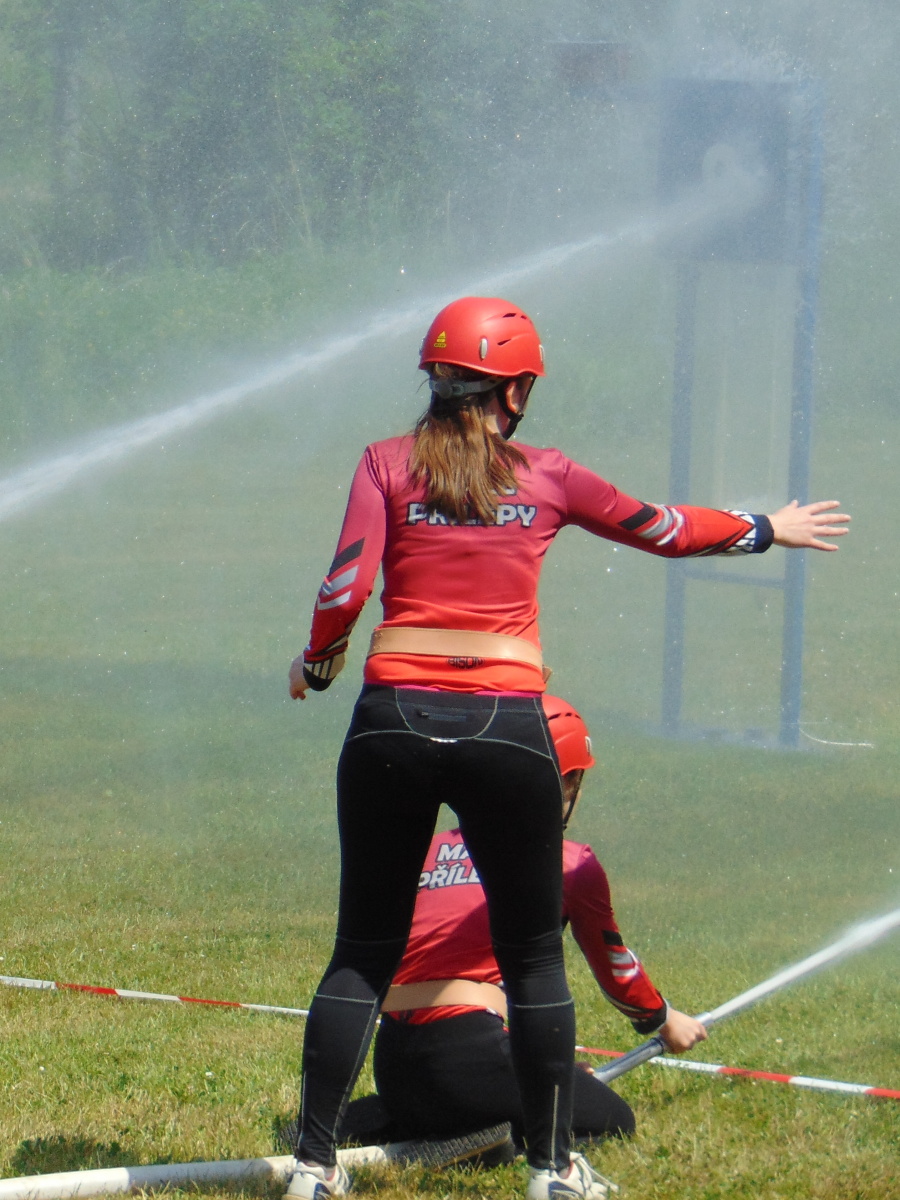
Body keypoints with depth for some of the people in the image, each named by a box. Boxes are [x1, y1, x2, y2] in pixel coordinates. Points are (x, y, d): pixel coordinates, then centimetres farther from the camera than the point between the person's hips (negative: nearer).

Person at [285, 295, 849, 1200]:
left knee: (363, 952, 8)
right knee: (533, 956, 11)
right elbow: (663, 529, 19)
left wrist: (315, 666, 13)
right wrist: (768, 531, 34)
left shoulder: (389, 464, 4)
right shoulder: (547, 478, 6)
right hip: (508, 729, -1)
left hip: (393, 718, 1)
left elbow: (346, 588, -6)